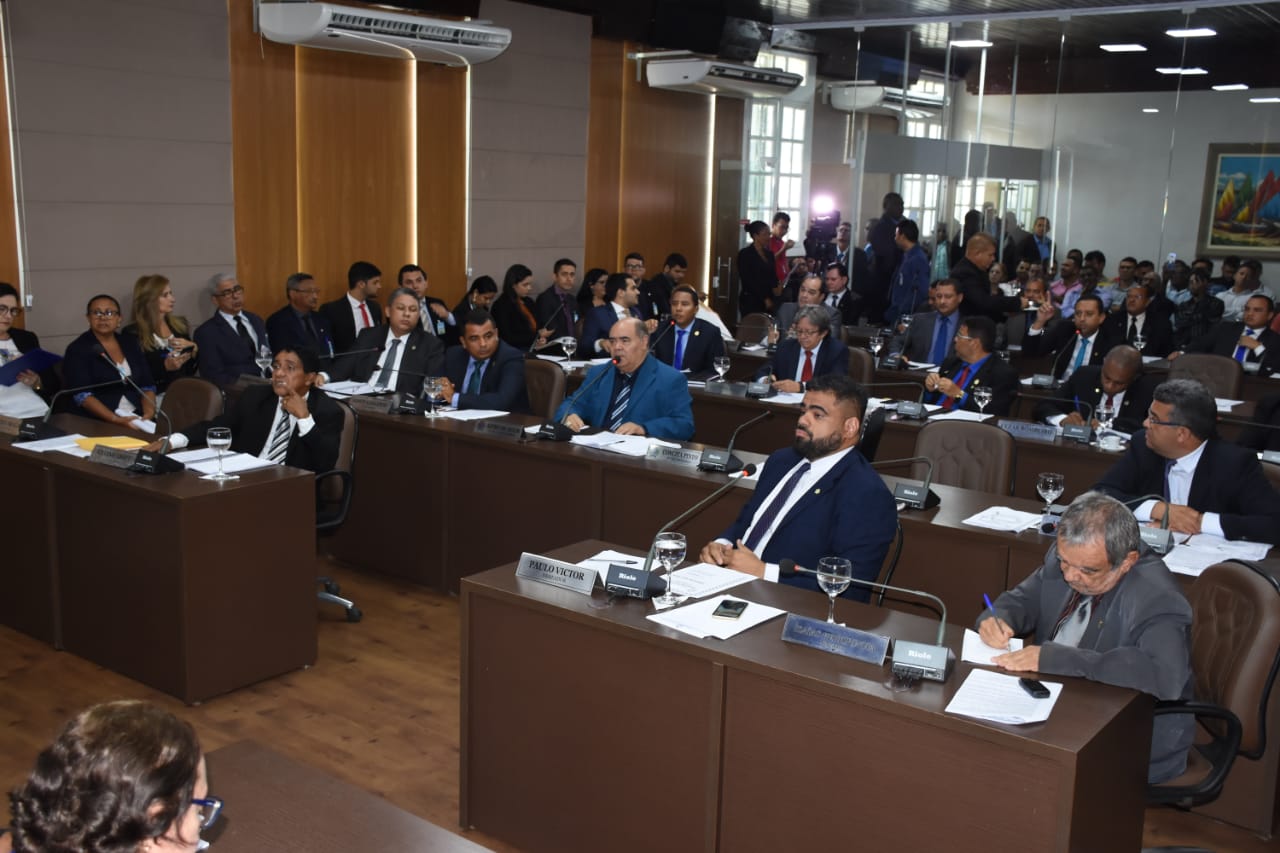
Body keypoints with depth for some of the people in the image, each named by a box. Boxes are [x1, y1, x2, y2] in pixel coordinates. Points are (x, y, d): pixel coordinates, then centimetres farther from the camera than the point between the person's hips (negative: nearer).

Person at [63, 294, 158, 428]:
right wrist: (116, 420, -21)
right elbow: (82, 395, -10)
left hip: (137, 419, 4)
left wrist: (149, 413, -8)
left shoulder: (131, 343, 14)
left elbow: (147, 385, 11)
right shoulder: (77, 349, 0)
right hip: (96, 423, -4)